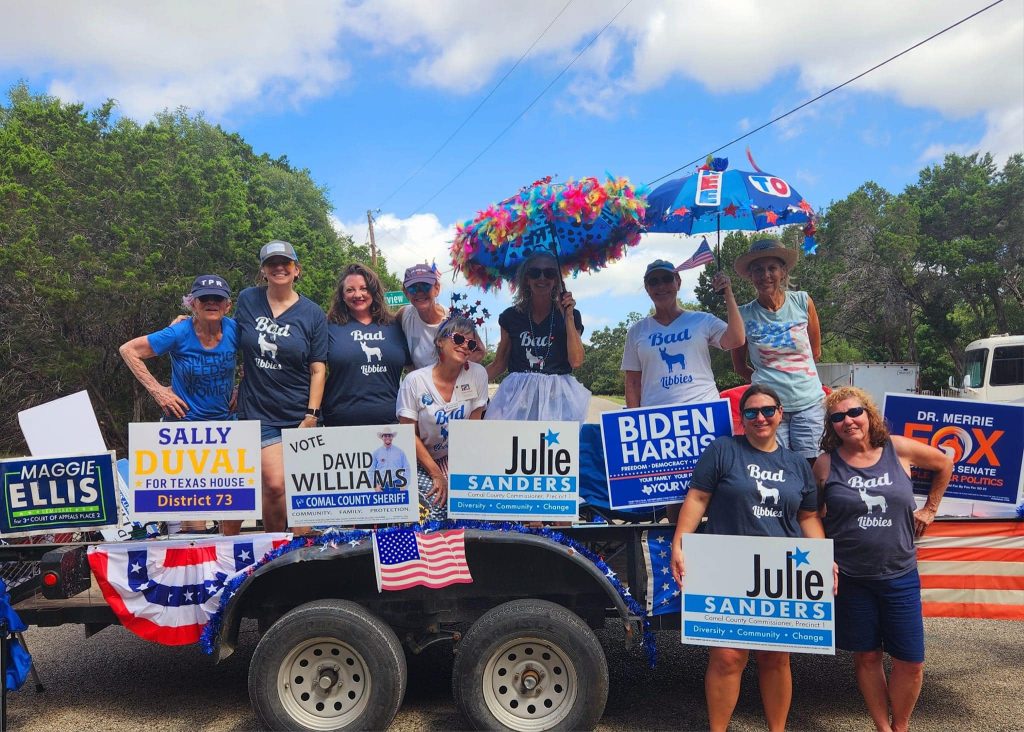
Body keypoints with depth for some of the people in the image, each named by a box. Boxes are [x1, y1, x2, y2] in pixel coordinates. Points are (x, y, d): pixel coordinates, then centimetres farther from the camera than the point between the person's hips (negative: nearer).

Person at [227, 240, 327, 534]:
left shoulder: (312, 314, 2)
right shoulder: (247, 300, 5)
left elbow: (318, 369, 0)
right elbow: (233, 341, 19)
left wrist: (312, 415, -8)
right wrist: (235, 387, 13)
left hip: (300, 415, 1)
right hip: (258, 412, 0)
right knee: (275, 484, -10)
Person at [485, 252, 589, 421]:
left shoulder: (570, 315, 3)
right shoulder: (512, 317, 6)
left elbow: (576, 361, -9)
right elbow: (500, 363, 11)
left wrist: (568, 316, -10)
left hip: (556, 396, -1)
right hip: (518, 395, 1)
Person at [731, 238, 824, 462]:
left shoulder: (803, 302, 1)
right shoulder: (744, 315, -2)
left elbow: (815, 352, 13)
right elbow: (739, 365, 10)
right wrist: (766, 381, 6)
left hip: (808, 402, 1)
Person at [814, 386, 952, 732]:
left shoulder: (900, 450, -4)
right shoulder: (826, 463, -6)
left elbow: (944, 464, 14)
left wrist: (929, 508, 13)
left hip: (900, 576, 1)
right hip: (850, 578, -1)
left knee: (911, 662, 5)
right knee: (866, 657, 11)